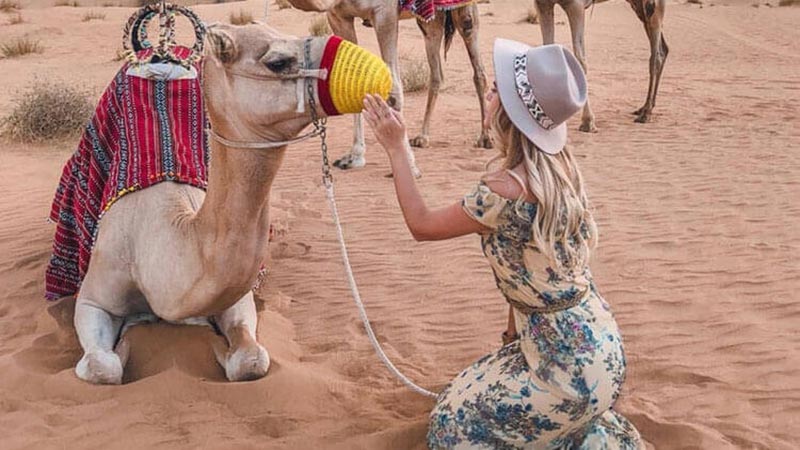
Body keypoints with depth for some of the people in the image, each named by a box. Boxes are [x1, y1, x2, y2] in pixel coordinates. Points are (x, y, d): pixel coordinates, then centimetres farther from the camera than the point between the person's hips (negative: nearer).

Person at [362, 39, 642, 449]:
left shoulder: (506, 191, -27)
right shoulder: (562, 166, -2)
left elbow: (421, 225, -11)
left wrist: (394, 147, -5)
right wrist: (516, 329, 12)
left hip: (570, 366, -8)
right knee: (477, 398, 27)